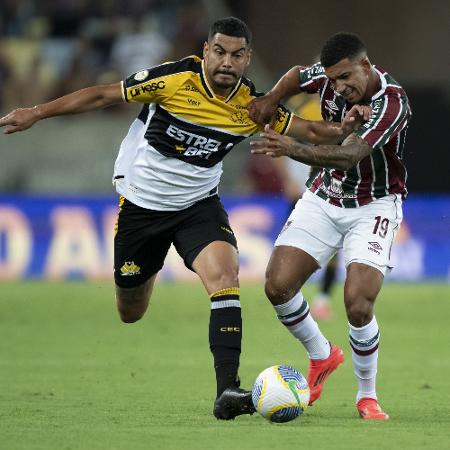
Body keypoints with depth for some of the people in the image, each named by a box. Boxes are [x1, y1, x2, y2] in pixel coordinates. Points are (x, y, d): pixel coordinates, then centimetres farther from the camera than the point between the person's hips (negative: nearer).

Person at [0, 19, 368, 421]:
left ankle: (227, 389, -34)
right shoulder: (175, 78, -19)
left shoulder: (253, 105, -10)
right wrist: (36, 113, -9)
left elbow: (309, 131, -2)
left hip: (198, 203, 1)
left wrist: (342, 128, -24)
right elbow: (103, 96, -11)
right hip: (140, 203, -1)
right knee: (129, 312, 9)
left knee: (223, 272, -28)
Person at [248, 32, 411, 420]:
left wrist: (292, 149, -55)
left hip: (373, 207, -5)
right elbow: (298, 75, 16)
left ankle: (368, 395, 3)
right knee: (278, 285, -8)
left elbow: (349, 155, -40)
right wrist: (272, 98, -6)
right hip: (323, 198, 6)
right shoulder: (330, 75, -10)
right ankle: (322, 356, 20)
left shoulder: (392, 103, -28)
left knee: (358, 301, -21)